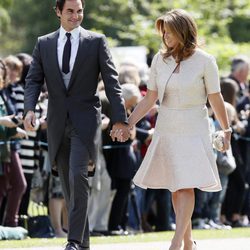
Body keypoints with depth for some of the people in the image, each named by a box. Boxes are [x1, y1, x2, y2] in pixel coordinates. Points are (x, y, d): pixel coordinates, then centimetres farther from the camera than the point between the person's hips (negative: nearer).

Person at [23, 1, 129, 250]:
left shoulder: (96, 42, 2)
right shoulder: (44, 44, 9)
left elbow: (111, 81, -1)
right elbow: (34, 80, 4)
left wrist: (120, 119, -8)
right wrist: (30, 108, -16)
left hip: (85, 120, -4)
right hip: (57, 123, 4)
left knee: (77, 176, -19)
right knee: (68, 183, 7)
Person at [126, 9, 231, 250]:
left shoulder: (204, 61, -7)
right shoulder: (160, 60, 3)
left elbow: (215, 99, 0)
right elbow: (150, 99, 5)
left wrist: (226, 129, 9)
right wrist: (127, 124, -2)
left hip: (193, 131, -4)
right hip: (166, 129, 4)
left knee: (186, 186, -13)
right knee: (175, 188, 7)